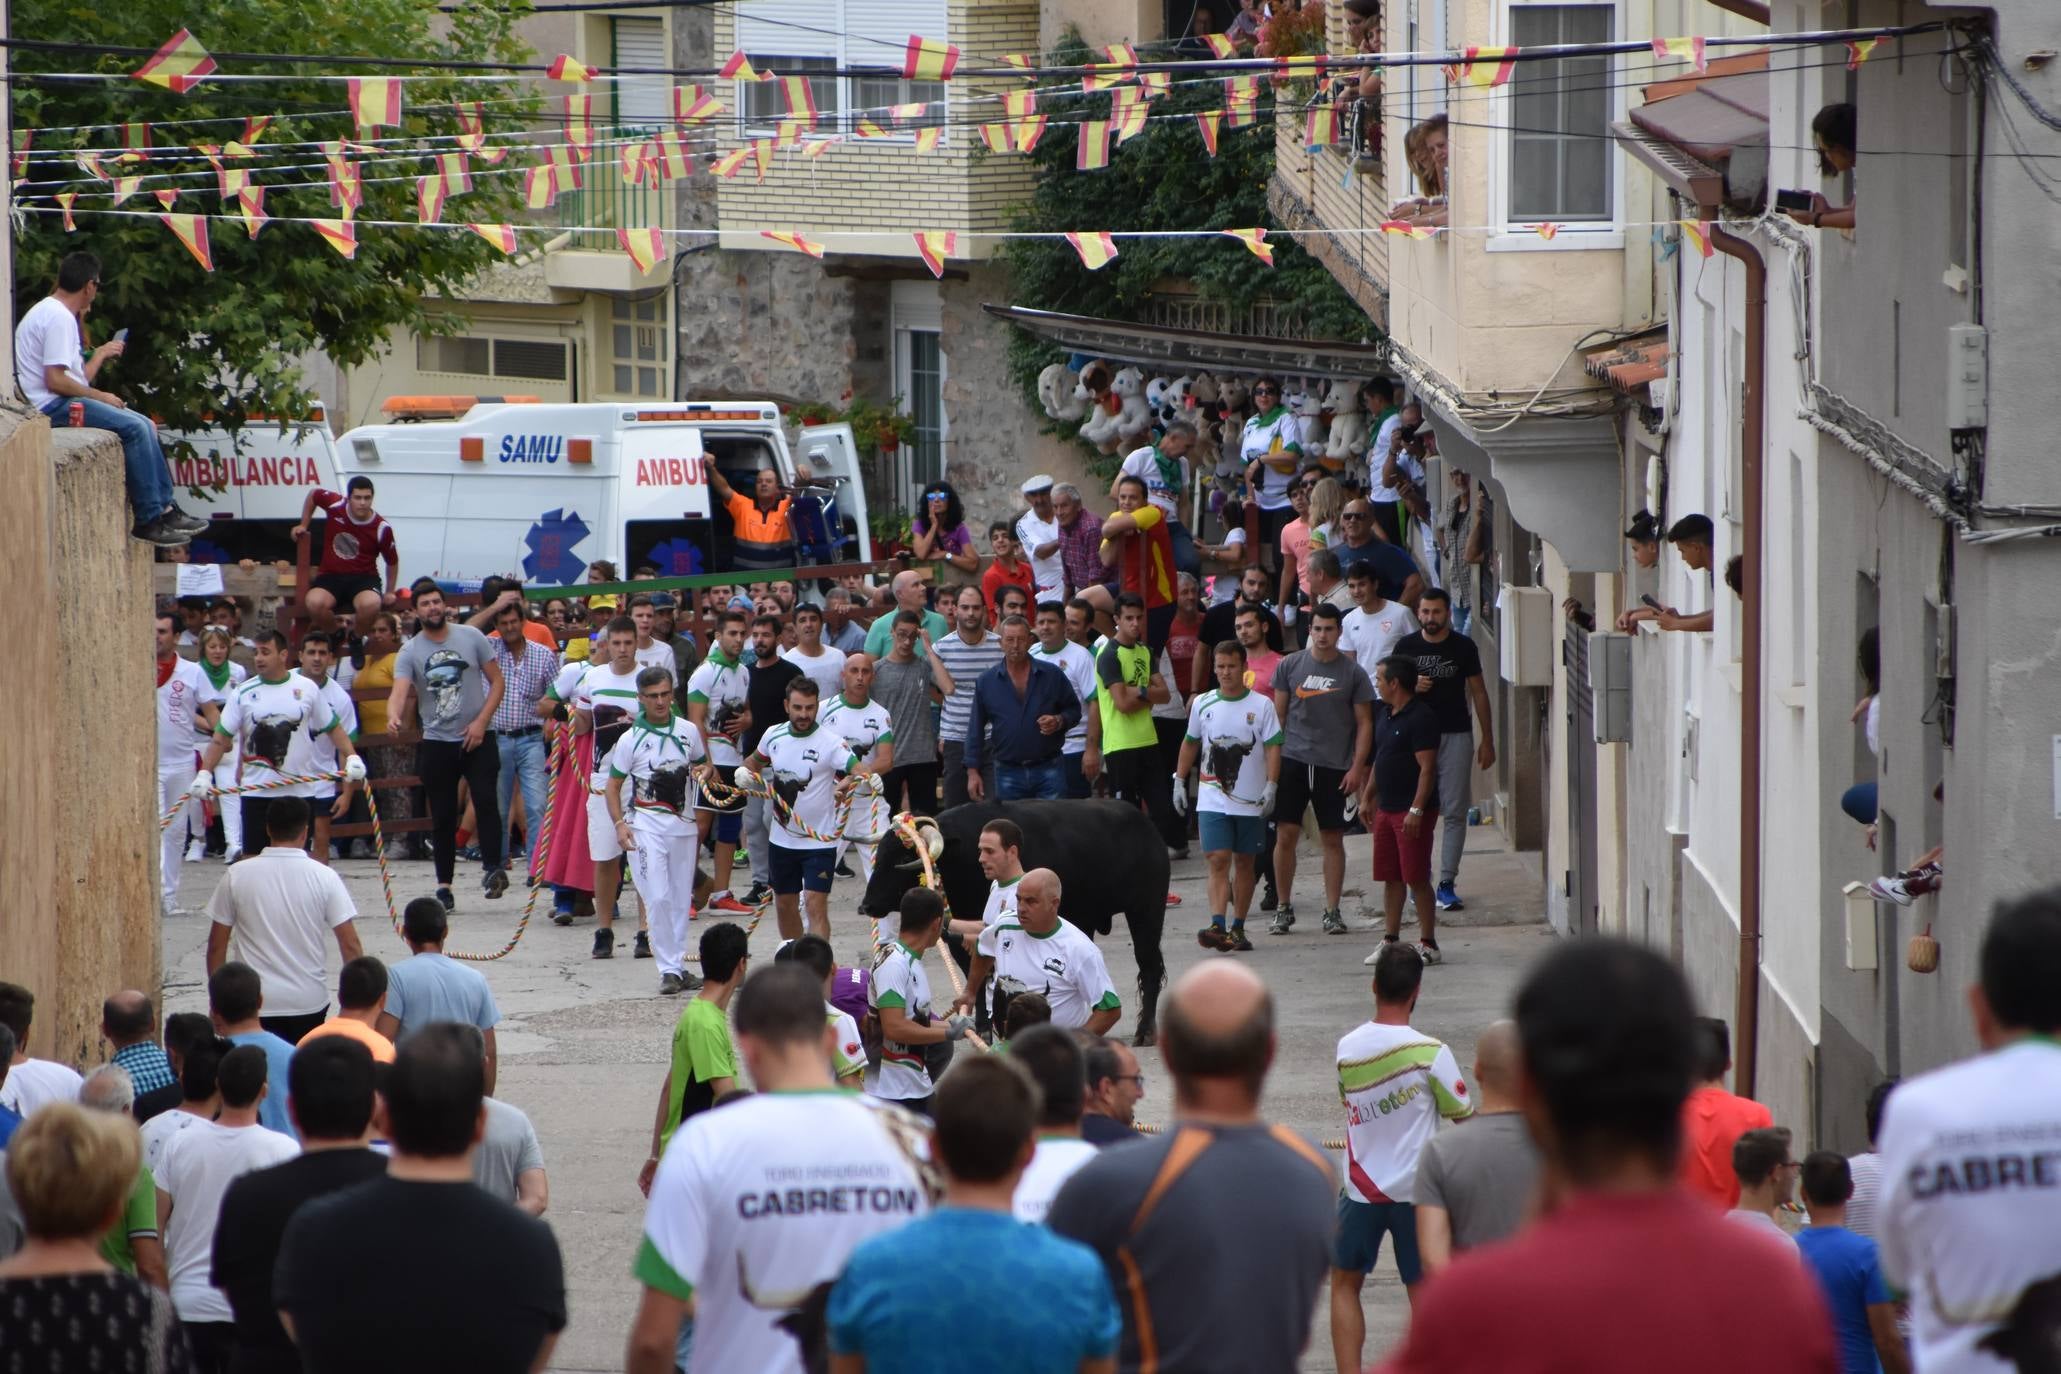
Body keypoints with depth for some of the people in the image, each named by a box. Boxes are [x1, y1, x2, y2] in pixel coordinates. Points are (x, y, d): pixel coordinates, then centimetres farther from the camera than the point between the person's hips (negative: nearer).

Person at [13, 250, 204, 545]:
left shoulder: (55, 312, 19)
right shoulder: (58, 318, -15)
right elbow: (55, 381, -22)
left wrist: (101, 354, 28)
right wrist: (100, 397, -13)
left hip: (64, 402, 11)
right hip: (53, 407, -11)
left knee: (144, 426, 7)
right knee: (134, 428, -20)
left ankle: (165, 508, 5)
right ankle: (148, 520, -17)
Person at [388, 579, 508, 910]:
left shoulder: (471, 637, 1)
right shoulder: (410, 652, 0)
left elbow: (497, 681, 5)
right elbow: (399, 693, -13)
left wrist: (481, 722, -7)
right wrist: (395, 716, -37)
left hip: (477, 740, -1)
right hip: (436, 743, 1)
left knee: (485, 801, -19)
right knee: (442, 817, 5)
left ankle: (493, 868, -21)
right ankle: (444, 886, 9)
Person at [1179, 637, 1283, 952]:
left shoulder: (1262, 705, -2)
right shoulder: (1202, 704, 6)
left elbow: (1273, 747, -4)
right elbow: (1190, 744, 17)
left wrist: (1271, 786, -13)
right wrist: (1179, 780, 13)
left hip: (1251, 800, -1)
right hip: (1212, 799, 1)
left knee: (1244, 862, 8)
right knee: (1217, 859, -11)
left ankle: (1238, 928, 16)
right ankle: (1217, 926, -22)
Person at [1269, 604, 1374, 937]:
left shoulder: (1352, 673, 1)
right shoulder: (1290, 666, 4)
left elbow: (1364, 723, 3)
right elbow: (1278, 714, 9)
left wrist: (1357, 767, -4)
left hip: (1334, 766, -1)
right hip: (1292, 760, 1)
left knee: (1333, 839, 3)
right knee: (1286, 834, -2)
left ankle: (1333, 911, 10)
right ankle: (1285, 907, 10)